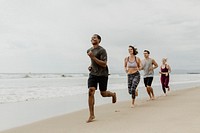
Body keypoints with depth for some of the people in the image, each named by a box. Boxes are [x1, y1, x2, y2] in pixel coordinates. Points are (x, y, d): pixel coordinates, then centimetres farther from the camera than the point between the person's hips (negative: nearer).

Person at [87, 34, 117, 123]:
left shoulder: (102, 50, -12)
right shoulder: (89, 50, 11)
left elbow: (104, 64, -20)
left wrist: (93, 57, -25)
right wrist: (90, 66, 10)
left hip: (102, 74, -5)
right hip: (93, 74, 5)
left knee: (103, 94, 4)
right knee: (90, 92, -11)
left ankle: (113, 94, 41)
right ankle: (91, 115, -6)